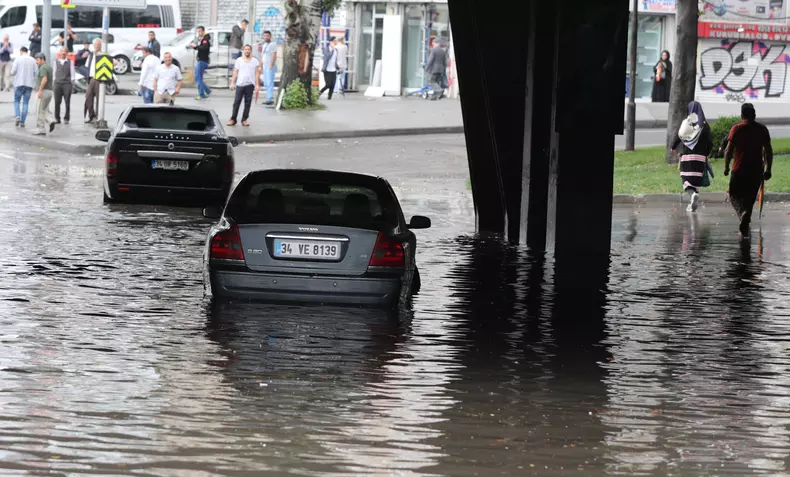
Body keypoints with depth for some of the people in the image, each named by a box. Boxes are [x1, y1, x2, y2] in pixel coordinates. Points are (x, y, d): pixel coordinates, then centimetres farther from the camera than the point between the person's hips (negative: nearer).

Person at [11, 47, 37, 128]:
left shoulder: (18, 59, -4)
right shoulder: (33, 60, 3)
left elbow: (13, 72, -7)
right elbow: (36, 73, 1)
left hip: (19, 83, -2)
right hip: (29, 84, 2)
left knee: (17, 101, 11)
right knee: (25, 103, 6)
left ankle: (18, 116, -13)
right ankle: (22, 122, 2)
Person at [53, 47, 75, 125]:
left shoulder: (70, 62, 7)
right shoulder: (56, 62, 14)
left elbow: (72, 73, 7)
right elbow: (54, 72, 16)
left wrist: (72, 81, -1)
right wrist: (54, 80, 8)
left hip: (67, 84, -2)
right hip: (57, 83, 2)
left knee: (67, 102, -4)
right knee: (57, 102, -1)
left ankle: (66, 118, 2)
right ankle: (57, 118, 4)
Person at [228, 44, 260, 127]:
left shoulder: (255, 61, 7)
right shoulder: (239, 60, 9)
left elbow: (257, 74, 5)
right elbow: (235, 72, 8)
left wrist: (257, 84, -2)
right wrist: (232, 83, 0)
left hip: (250, 84, 0)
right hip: (240, 84, 0)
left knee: (247, 103, 1)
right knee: (236, 102, -2)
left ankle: (244, 120, 8)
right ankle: (233, 119, 2)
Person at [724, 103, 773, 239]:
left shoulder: (737, 129, -5)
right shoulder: (762, 129, 3)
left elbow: (729, 150, -8)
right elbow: (768, 151, 4)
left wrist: (726, 167, 4)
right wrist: (768, 169, 11)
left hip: (739, 169, -3)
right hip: (756, 170, 3)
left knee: (735, 196, 10)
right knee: (750, 198, 12)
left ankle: (743, 212, -22)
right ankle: (744, 230, 10)